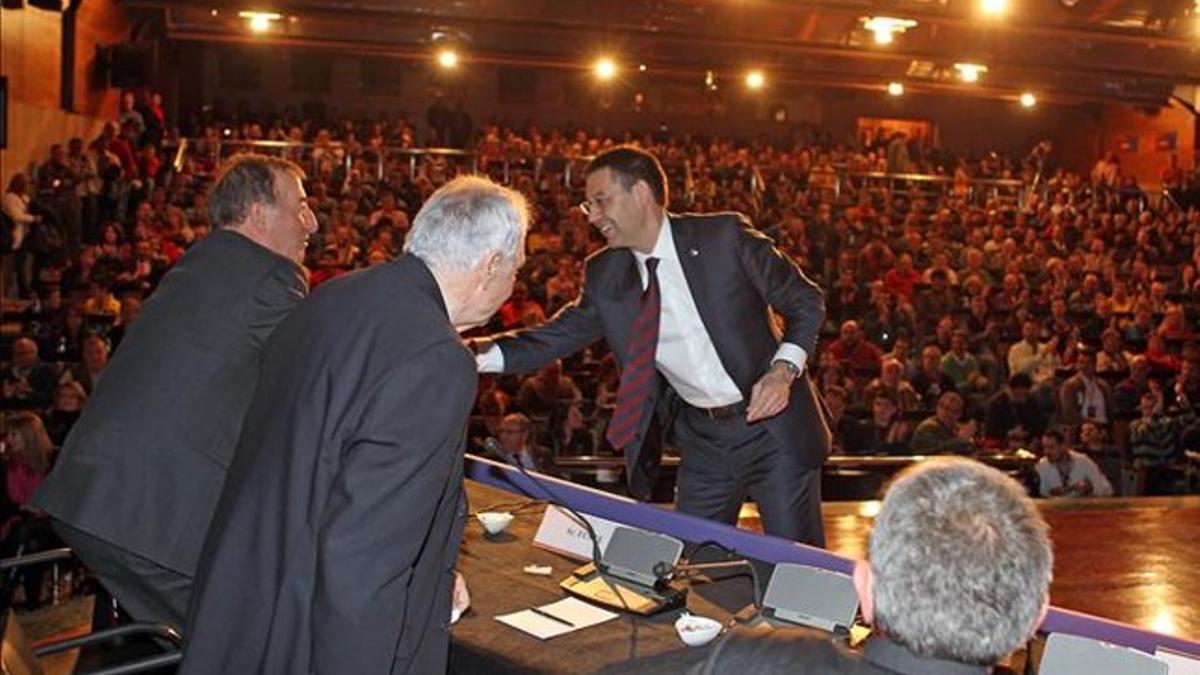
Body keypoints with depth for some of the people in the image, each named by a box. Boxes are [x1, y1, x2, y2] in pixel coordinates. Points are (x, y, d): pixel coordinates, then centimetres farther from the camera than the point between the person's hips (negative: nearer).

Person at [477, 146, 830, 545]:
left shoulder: (725, 237, -11)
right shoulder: (605, 276, 1)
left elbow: (806, 303, -5)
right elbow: (553, 339, 3)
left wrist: (783, 371, -20)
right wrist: (474, 355, -11)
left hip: (771, 425, -4)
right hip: (701, 440, 4)